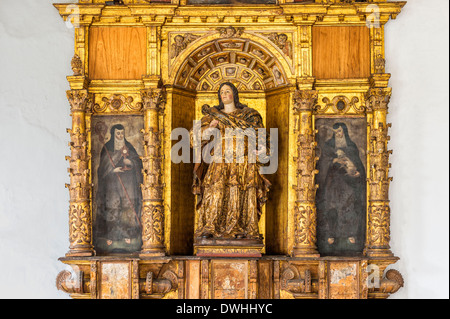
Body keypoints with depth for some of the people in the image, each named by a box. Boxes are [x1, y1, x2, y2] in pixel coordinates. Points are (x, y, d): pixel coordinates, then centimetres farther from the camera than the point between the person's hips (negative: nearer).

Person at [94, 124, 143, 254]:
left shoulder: (128, 147, 11)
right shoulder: (107, 148, 3)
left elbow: (137, 161, 8)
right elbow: (103, 166, -1)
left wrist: (130, 162, -12)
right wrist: (113, 169, -16)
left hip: (128, 181, 3)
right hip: (112, 181, -3)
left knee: (128, 206, -2)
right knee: (112, 207, -8)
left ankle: (128, 236, 4)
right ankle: (109, 238, -3)